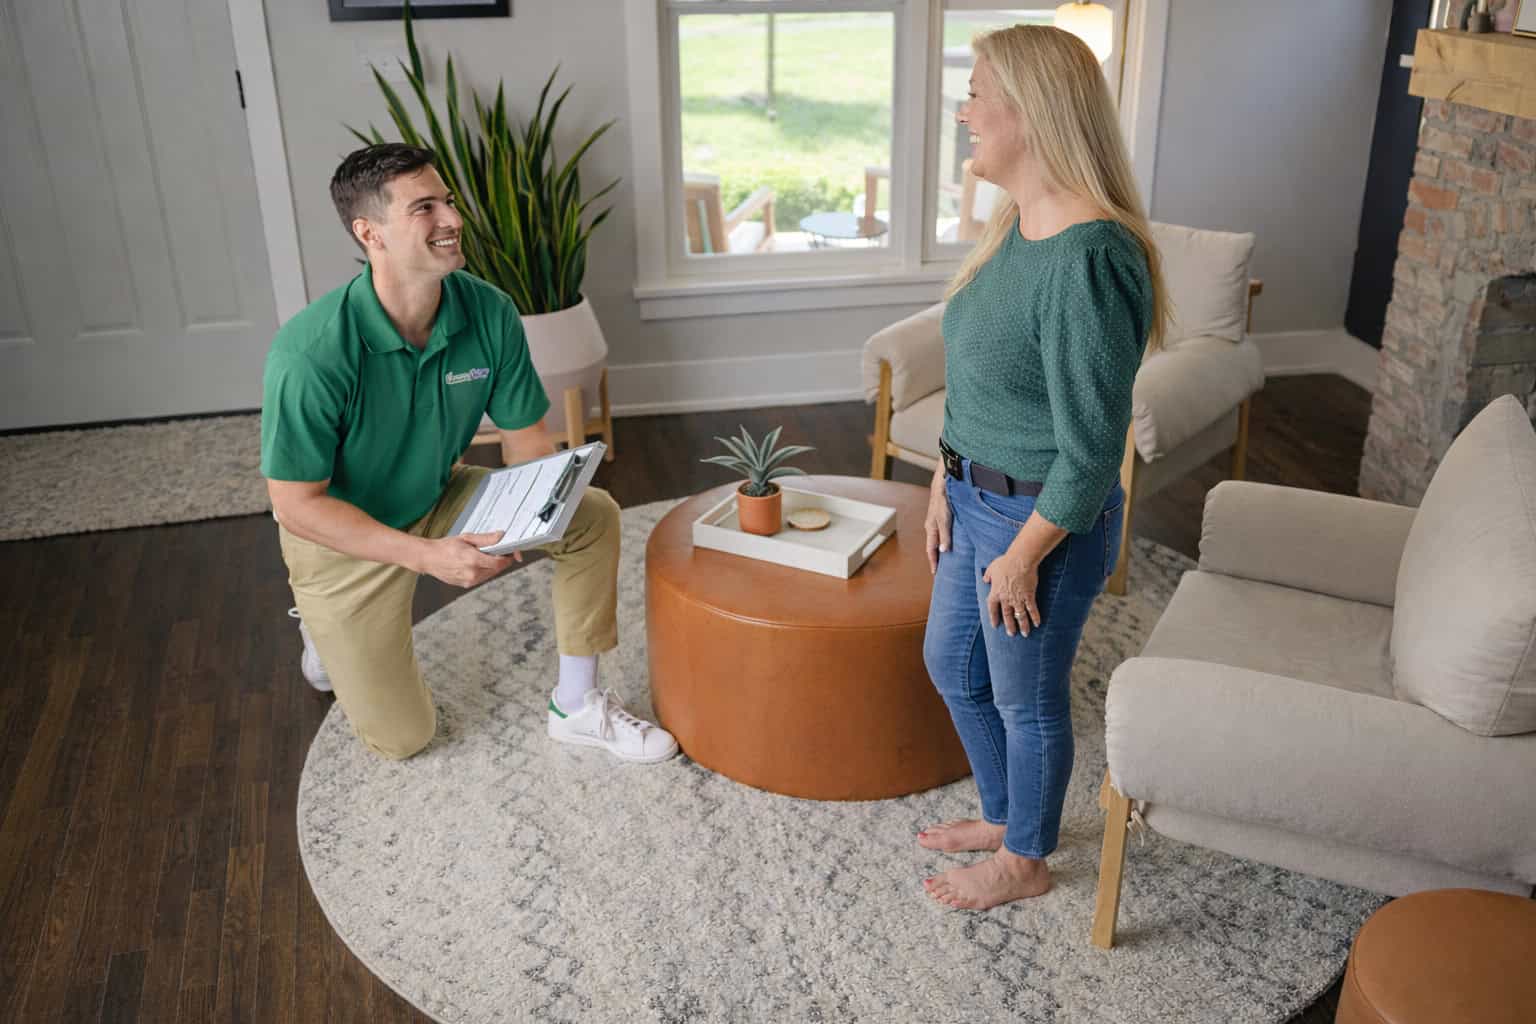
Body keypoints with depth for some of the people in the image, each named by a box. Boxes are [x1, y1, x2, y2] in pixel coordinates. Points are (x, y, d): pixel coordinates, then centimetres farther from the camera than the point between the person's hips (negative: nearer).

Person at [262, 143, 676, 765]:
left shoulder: (489, 312, -17)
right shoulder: (311, 352, -32)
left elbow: (528, 440, -6)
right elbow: (295, 503, -25)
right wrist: (426, 556, -34)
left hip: (440, 501, 5)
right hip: (345, 535, -4)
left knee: (594, 514, -15)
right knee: (402, 737, 1)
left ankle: (576, 706, -1)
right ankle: (327, 631, 31)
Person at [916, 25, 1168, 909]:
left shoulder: (1088, 259, -28)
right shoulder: (1016, 224, 2)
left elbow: (1091, 447, -24)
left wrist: (1022, 556, -17)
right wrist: (947, 481, 11)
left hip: (1045, 521, -9)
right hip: (979, 500, 9)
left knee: (1027, 699, 12)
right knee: (951, 665, 24)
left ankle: (1024, 861, 38)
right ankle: (1004, 814, 48)